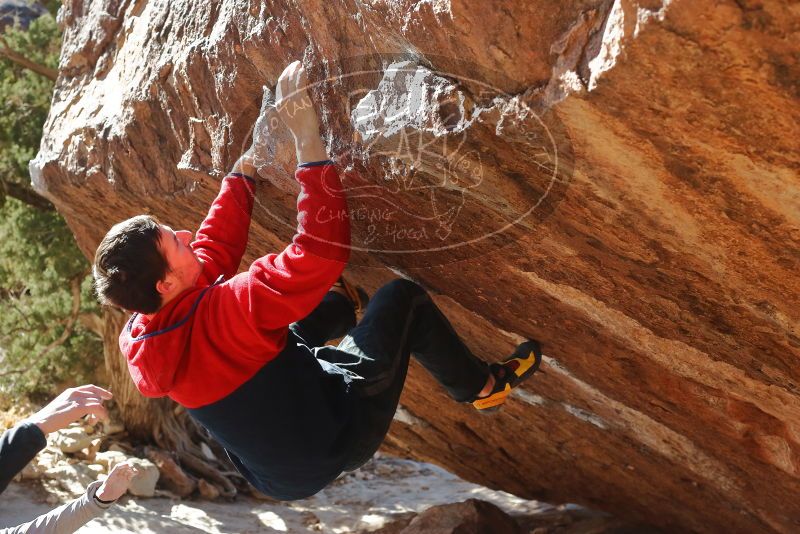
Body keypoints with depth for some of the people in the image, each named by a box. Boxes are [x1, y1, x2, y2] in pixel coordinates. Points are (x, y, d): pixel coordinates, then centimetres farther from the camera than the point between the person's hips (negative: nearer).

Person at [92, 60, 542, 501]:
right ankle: (482, 386, 21)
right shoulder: (225, 311, -35)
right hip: (336, 439, -7)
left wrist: (246, 167, 9)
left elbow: (217, 244, 3)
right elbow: (322, 250, -36)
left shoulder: (138, 341, -10)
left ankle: (345, 306, 50)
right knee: (403, 298, 1)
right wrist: (308, 138, -32)